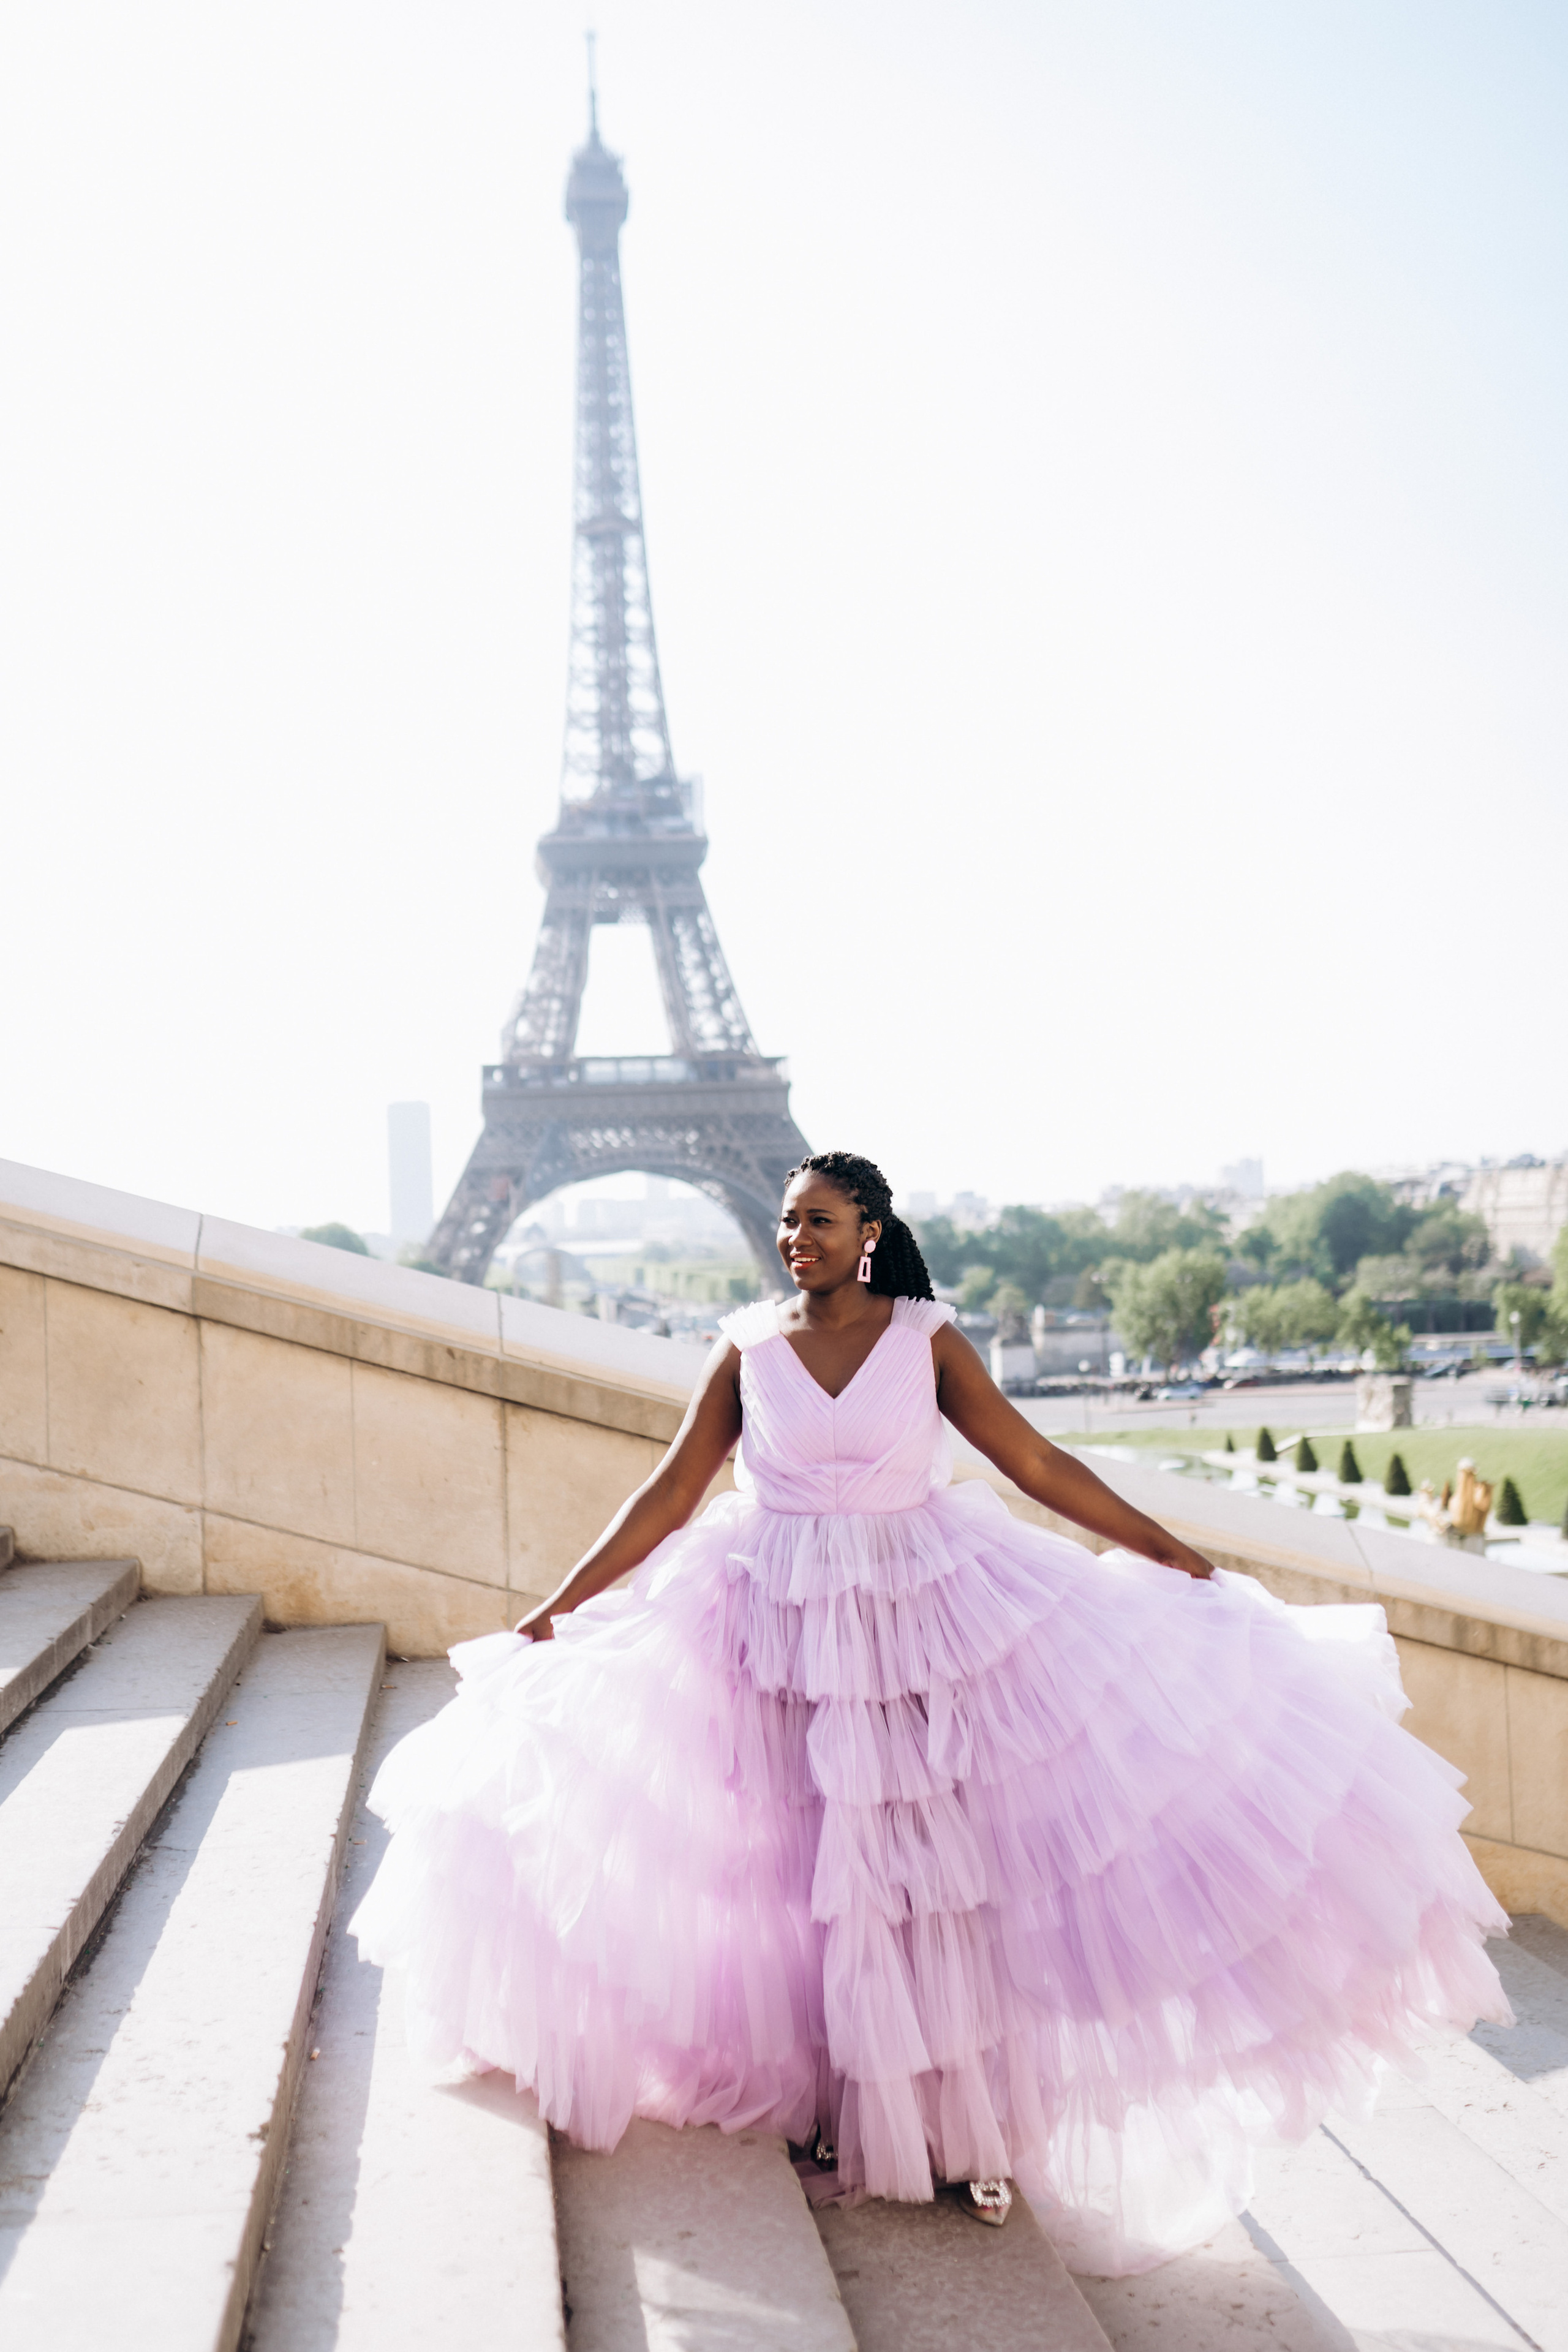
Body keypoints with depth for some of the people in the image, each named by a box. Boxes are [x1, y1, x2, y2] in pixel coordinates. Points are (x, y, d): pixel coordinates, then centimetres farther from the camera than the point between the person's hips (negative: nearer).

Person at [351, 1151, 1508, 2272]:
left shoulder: (927, 1340, -3)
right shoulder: (748, 1347, -1)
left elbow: (1039, 1466, -1)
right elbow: (671, 1494, 2)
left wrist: (1175, 1556, -1)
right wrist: (562, 1606, -1)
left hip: (931, 1619, -1)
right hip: (785, 1635, 1)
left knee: (948, 1873, 0)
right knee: (814, 1880, 6)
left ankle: (970, 2127, 14)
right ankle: (843, 2126, 21)